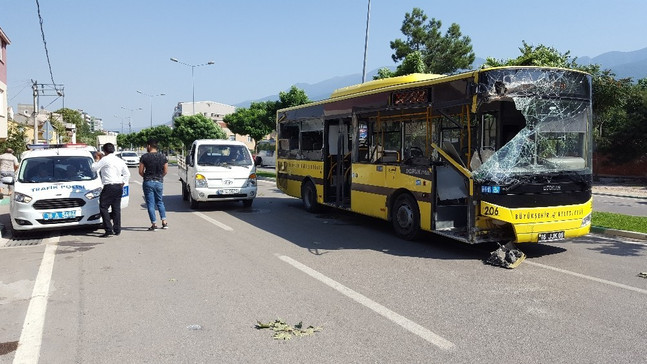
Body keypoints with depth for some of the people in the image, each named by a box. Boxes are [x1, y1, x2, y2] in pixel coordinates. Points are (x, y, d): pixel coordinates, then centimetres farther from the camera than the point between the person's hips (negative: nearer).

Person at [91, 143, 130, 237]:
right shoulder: (120, 160, 16)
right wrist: (123, 183, 17)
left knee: (103, 208, -3)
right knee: (116, 208, 11)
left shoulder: (105, 159, -7)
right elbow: (127, 173, 19)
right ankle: (117, 230, 13)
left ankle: (109, 230, -10)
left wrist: (97, 160, 14)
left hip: (109, 187, -7)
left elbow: (94, 168, -1)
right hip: (119, 187, 7)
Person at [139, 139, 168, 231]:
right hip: (159, 182, 3)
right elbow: (165, 171, 3)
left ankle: (154, 224, 1)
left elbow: (141, 172, -5)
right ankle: (164, 222, 14)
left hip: (148, 182, -3)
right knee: (160, 202, 18)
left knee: (150, 204, 3)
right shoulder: (163, 157, 0)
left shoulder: (144, 157, -7)